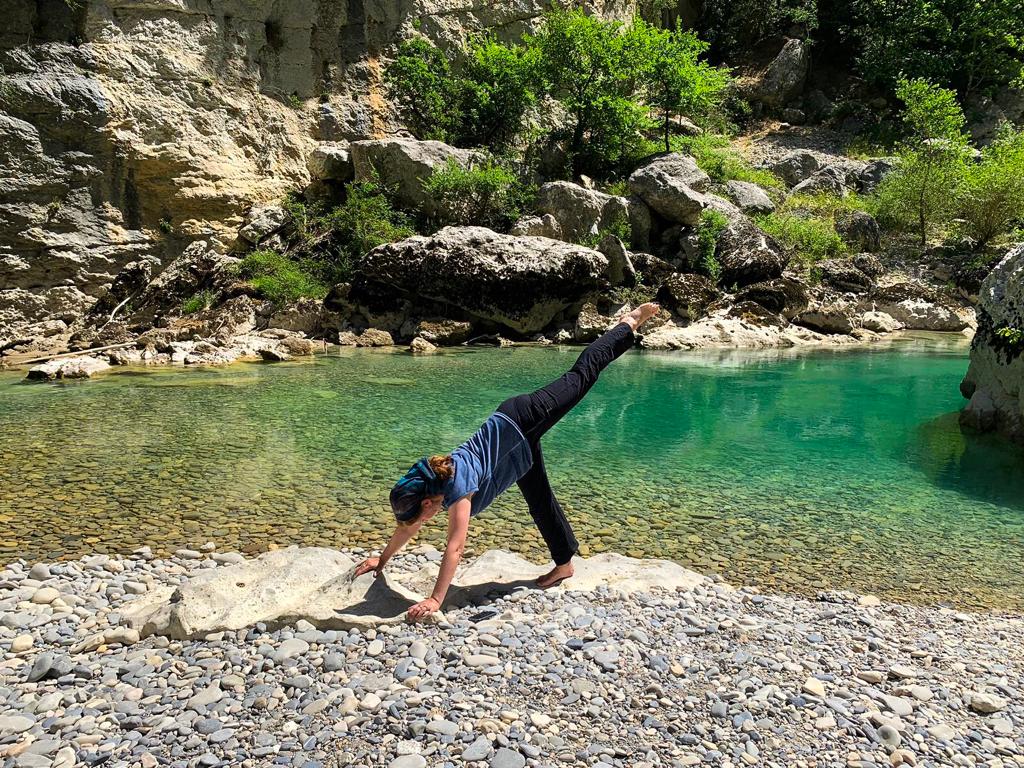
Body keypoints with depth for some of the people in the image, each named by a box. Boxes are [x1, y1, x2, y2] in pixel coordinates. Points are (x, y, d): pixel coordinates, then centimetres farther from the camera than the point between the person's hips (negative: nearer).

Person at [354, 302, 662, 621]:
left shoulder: (457, 490, -30)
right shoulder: (423, 483, -9)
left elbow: (454, 548, -32)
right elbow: (407, 527, 7)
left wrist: (435, 600, -31)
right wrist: (382, 559, 13)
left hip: (524, 421, -7)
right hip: (507, 424, 7)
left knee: (580, 376, 9)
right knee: (540, 501, 16)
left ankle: (629, 324, 27)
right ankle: (564, 564, 30)